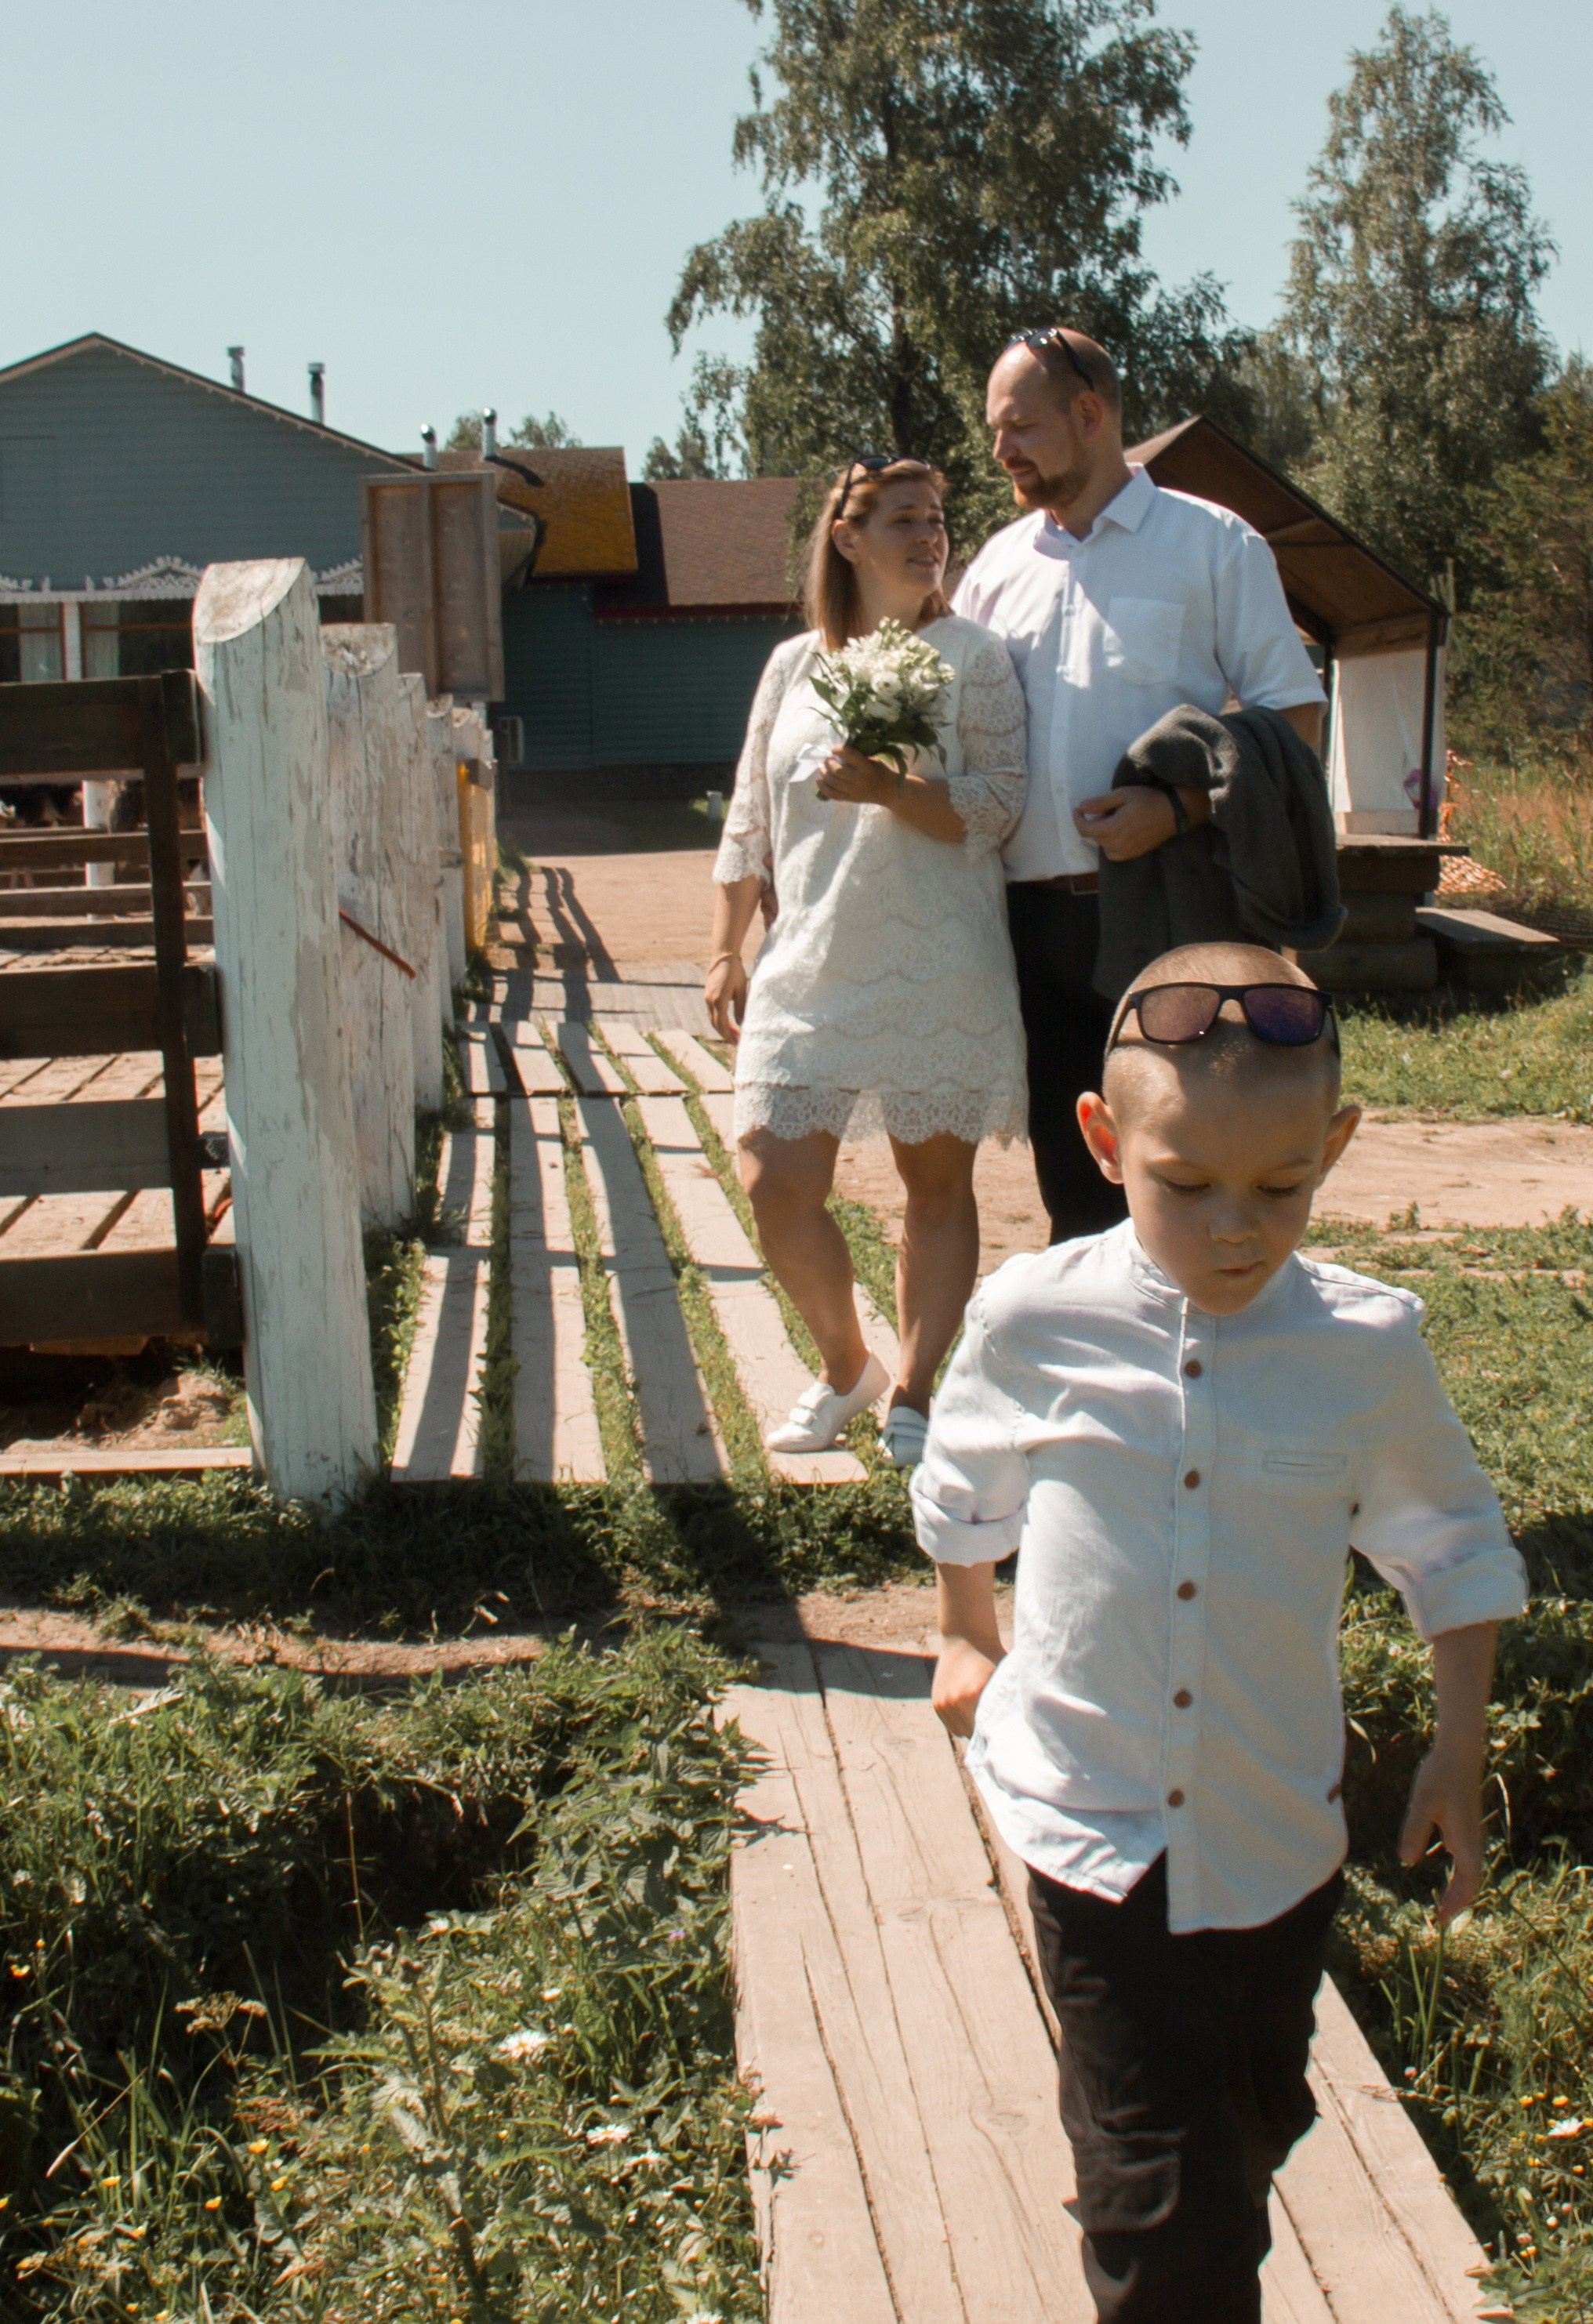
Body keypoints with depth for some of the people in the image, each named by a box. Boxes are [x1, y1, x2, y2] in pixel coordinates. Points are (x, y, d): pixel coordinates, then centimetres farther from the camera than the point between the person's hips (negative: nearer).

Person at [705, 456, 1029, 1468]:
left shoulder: (973, 655, 1)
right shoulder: (794, 664, 12)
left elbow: (997, 808, -9)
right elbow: (750, 824, 15)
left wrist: (889, 789, -23)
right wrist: (725, 954, 10)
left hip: (938, 975, -3)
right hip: (808, 969, 3)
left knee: (938, 1184, 5)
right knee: (777, 1185, -2)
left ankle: (914, 1393, 23)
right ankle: (845, 1367, 23)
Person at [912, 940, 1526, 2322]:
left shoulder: (1370, 1347, -13)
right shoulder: (1034, 1319, -14)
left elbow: (1451, 1545, 5)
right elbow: (961, 1487, 8)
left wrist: (1461, 1746, 6)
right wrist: (966, 1641, 19)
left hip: (1279, 1832, 2)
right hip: (1094, 1824, -2)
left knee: (1253, 2124, 21)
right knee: (1161, 2170, -4)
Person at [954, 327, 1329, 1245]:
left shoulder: (1213, 547, 1)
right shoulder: (999, 566, 15)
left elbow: (1294, 715, -3)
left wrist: (1181, 806, -17)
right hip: (1037, 916, 5)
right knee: (1069, 1164, 11)